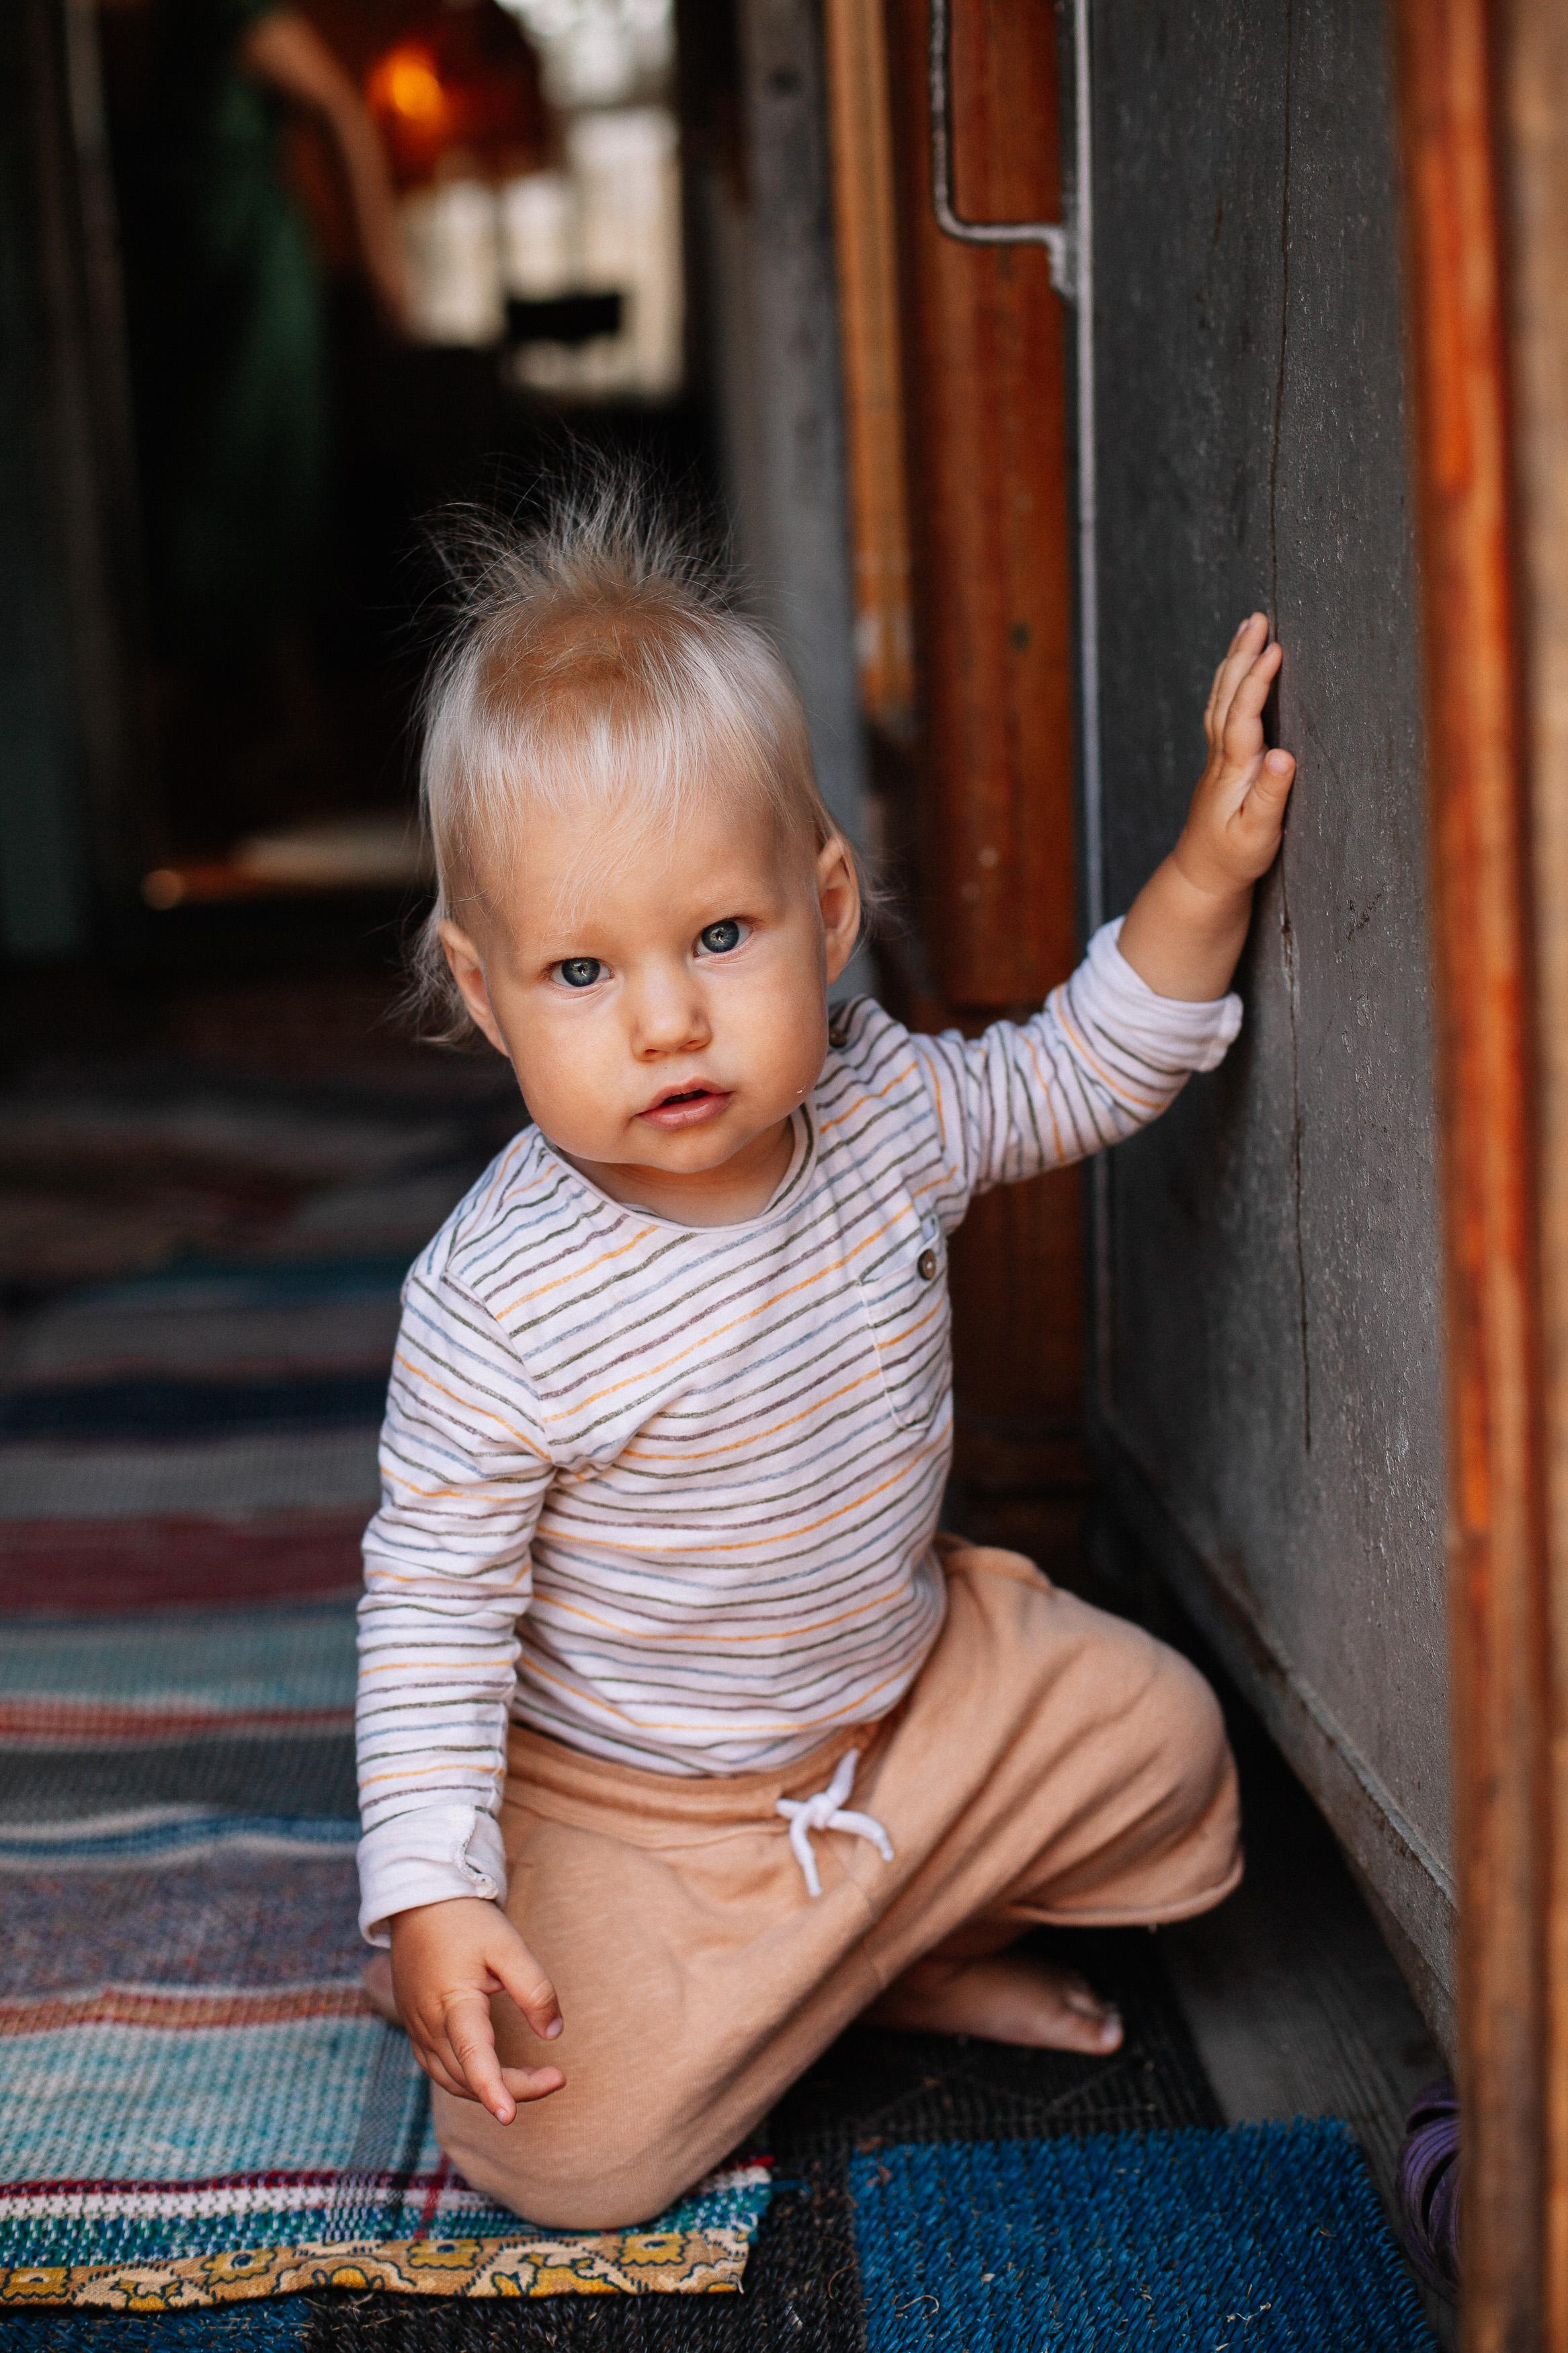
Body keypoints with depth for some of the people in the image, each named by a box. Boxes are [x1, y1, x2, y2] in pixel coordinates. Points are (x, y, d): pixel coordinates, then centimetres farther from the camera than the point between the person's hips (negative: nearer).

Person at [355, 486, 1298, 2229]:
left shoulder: (885, 1113, -14)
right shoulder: (494, 1303, -29)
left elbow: (1075, 1076, 4)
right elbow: (435, 1596, -21)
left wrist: (1206, 876, -8)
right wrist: (429, 1887, -25)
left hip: (913, 1682, 5)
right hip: (626, 1797, -5)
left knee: (1156, 1737, 6)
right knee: (564, 2146, -15)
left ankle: (899, 1946, 22)